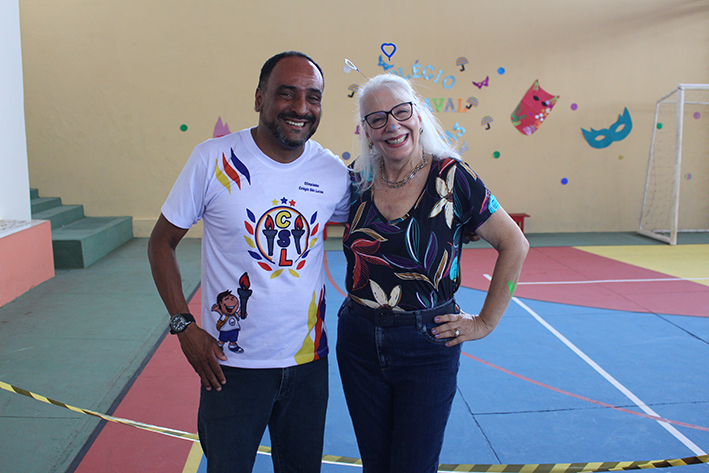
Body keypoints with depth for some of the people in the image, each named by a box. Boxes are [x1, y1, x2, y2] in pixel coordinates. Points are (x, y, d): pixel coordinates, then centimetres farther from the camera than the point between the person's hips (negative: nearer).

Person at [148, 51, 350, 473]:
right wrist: (184, 325, -10)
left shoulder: (334, 172, -4)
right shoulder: (214, 159, -12)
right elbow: (162, 242, -3)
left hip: (308, 363, 3)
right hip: (231, 365, -3)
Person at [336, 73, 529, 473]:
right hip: (359, 343, 4)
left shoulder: (451, 177, -12)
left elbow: (514, 245, -6)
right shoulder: (360, 181, -1)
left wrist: (485, 322, -5)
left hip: (427, 348, -3)